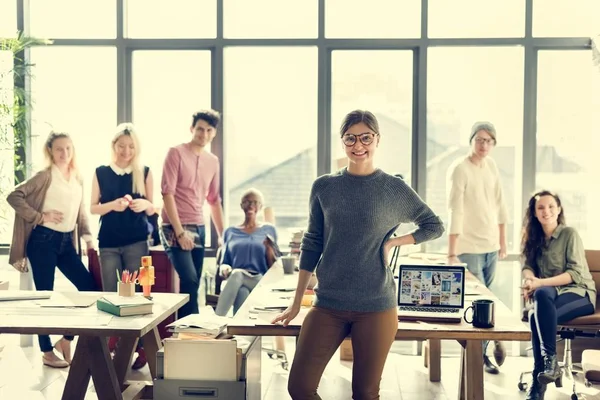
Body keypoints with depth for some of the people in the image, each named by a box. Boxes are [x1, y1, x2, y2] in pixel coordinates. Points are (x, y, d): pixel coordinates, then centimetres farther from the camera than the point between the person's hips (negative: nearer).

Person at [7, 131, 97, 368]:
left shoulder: (78, 179, 11)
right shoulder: (45, 176, -7)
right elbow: (14, 197, -12)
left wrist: (87, 237, 10)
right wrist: (41, 217, -14)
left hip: (66, 242, 6)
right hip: (43, 240, -6)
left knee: (90, 287, 1)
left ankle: (66, 339, 15)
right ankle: (47, 352, 12)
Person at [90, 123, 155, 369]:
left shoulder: (144, 172, 3)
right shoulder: (101, 172, 4)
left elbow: (151, 210, 8)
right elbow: (93, 208, 3)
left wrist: (145, 204, -15)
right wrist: (113, 205, -16)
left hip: (137, 242, -1)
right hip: (109, 242, 1)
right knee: (110, 294, 5)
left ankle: (139, 346, 5)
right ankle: (112, 342, 16)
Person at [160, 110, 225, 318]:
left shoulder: (213, 161, 13)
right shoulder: (176, 153, -5)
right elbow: (167, 193, -11)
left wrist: (222, 235, 17)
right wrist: (180, 232, -16)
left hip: (199, 228, 6)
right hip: (176, 228, -6)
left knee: (192, 284, 4)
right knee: (189, 280, -17)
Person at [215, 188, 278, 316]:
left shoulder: (269, 230, 16)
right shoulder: (230, 232, 19)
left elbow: (274, 267, 13)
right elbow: (224, 262, 18)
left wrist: (269, 249, -7)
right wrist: (224, 269, -6)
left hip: (260, 282, -1)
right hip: (234, 282, 1)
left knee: (237, 274, -37)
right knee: (242, 292, -38)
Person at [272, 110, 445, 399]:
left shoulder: (394, 189, -1)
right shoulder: (324, 187, 3)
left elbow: (435, 226, 8)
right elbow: (312, 245, 7)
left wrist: (391, 243, -5)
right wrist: (296, 303, 7)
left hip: (376, 307, -1)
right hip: (328, 305, 2)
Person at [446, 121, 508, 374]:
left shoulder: (492, 166, 8)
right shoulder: (459, 169, -13)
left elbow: (500, 206, 14)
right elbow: (455, 212, -19)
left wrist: (503, 242, 13)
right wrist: (452, 254, -22)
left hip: (491, 246, 6)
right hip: (469, 248, -6)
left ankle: (480, 349, 22)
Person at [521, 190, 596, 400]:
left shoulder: (570, 234, -7)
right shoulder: (535, 238, 11)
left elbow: (576, 274, -15)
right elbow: (528, 265, 4)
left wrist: (540, 283, -23)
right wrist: (530, 280, -21)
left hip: (579, 293, -5)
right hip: (552, 293, 5)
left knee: (536, 315, -33)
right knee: (542, 295, -33)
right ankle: (548, 361, -30)